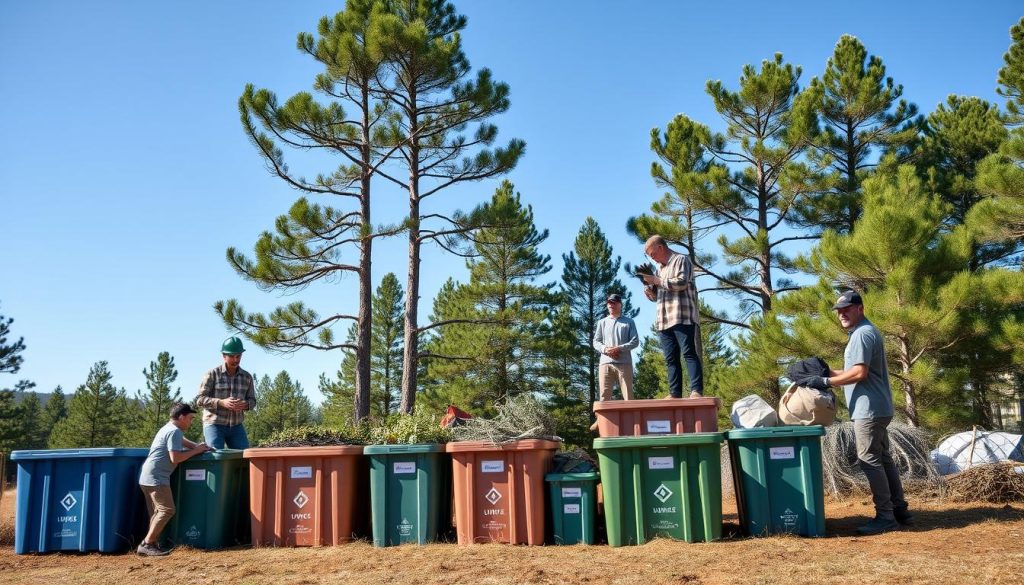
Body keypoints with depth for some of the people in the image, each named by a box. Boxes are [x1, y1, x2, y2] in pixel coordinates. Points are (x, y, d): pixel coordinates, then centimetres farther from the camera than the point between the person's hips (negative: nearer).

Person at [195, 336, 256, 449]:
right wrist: (222, 402, -24)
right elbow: (200, 400, -8)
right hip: (214, 424, -4)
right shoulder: (212, 374, -5)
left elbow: (252, 401, 9)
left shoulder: (247, 377, 5)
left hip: (236, 427, 4)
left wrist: (245, 405, -15)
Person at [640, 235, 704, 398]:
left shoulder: (681, 260, 4)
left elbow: (682, 282, -12)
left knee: (690, 354, -13)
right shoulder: (660, 268, 27)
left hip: (682, 318, -8)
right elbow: (656, 296, 30)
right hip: (664, 321, 8)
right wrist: (649, 289, 7)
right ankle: (675, 394, -1)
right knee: (671, 359, 1)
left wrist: (657, 281, -6)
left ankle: (697, 391, -20)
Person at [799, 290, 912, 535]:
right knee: (883, 459, 14)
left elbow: (859, 372, -23)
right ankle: (899, 510, 20)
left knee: (870, 460, -7)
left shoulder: (863, 333, -14)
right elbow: (855, 371, 22)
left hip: (869, 409, -11)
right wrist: (828, 372, 14)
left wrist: (825, 381, -19)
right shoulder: (865, 332, 19)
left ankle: (885, 516, -5)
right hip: (877, 409, 11)